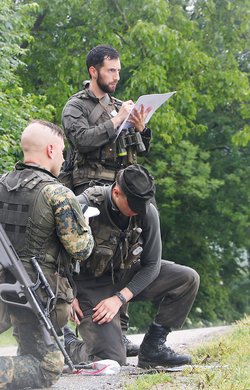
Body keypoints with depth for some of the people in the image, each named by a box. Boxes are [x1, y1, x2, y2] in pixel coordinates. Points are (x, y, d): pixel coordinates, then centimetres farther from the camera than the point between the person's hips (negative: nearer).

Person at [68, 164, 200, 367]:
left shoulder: (148, 212, -14)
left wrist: (119, 298, -19)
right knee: (112, 359, -19)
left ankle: (153, 347, -5)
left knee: (188, 279, -15)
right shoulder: (85, 206, -26)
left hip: (127, 275, 5)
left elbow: (151, 265, -9)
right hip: (91, 284, -5)